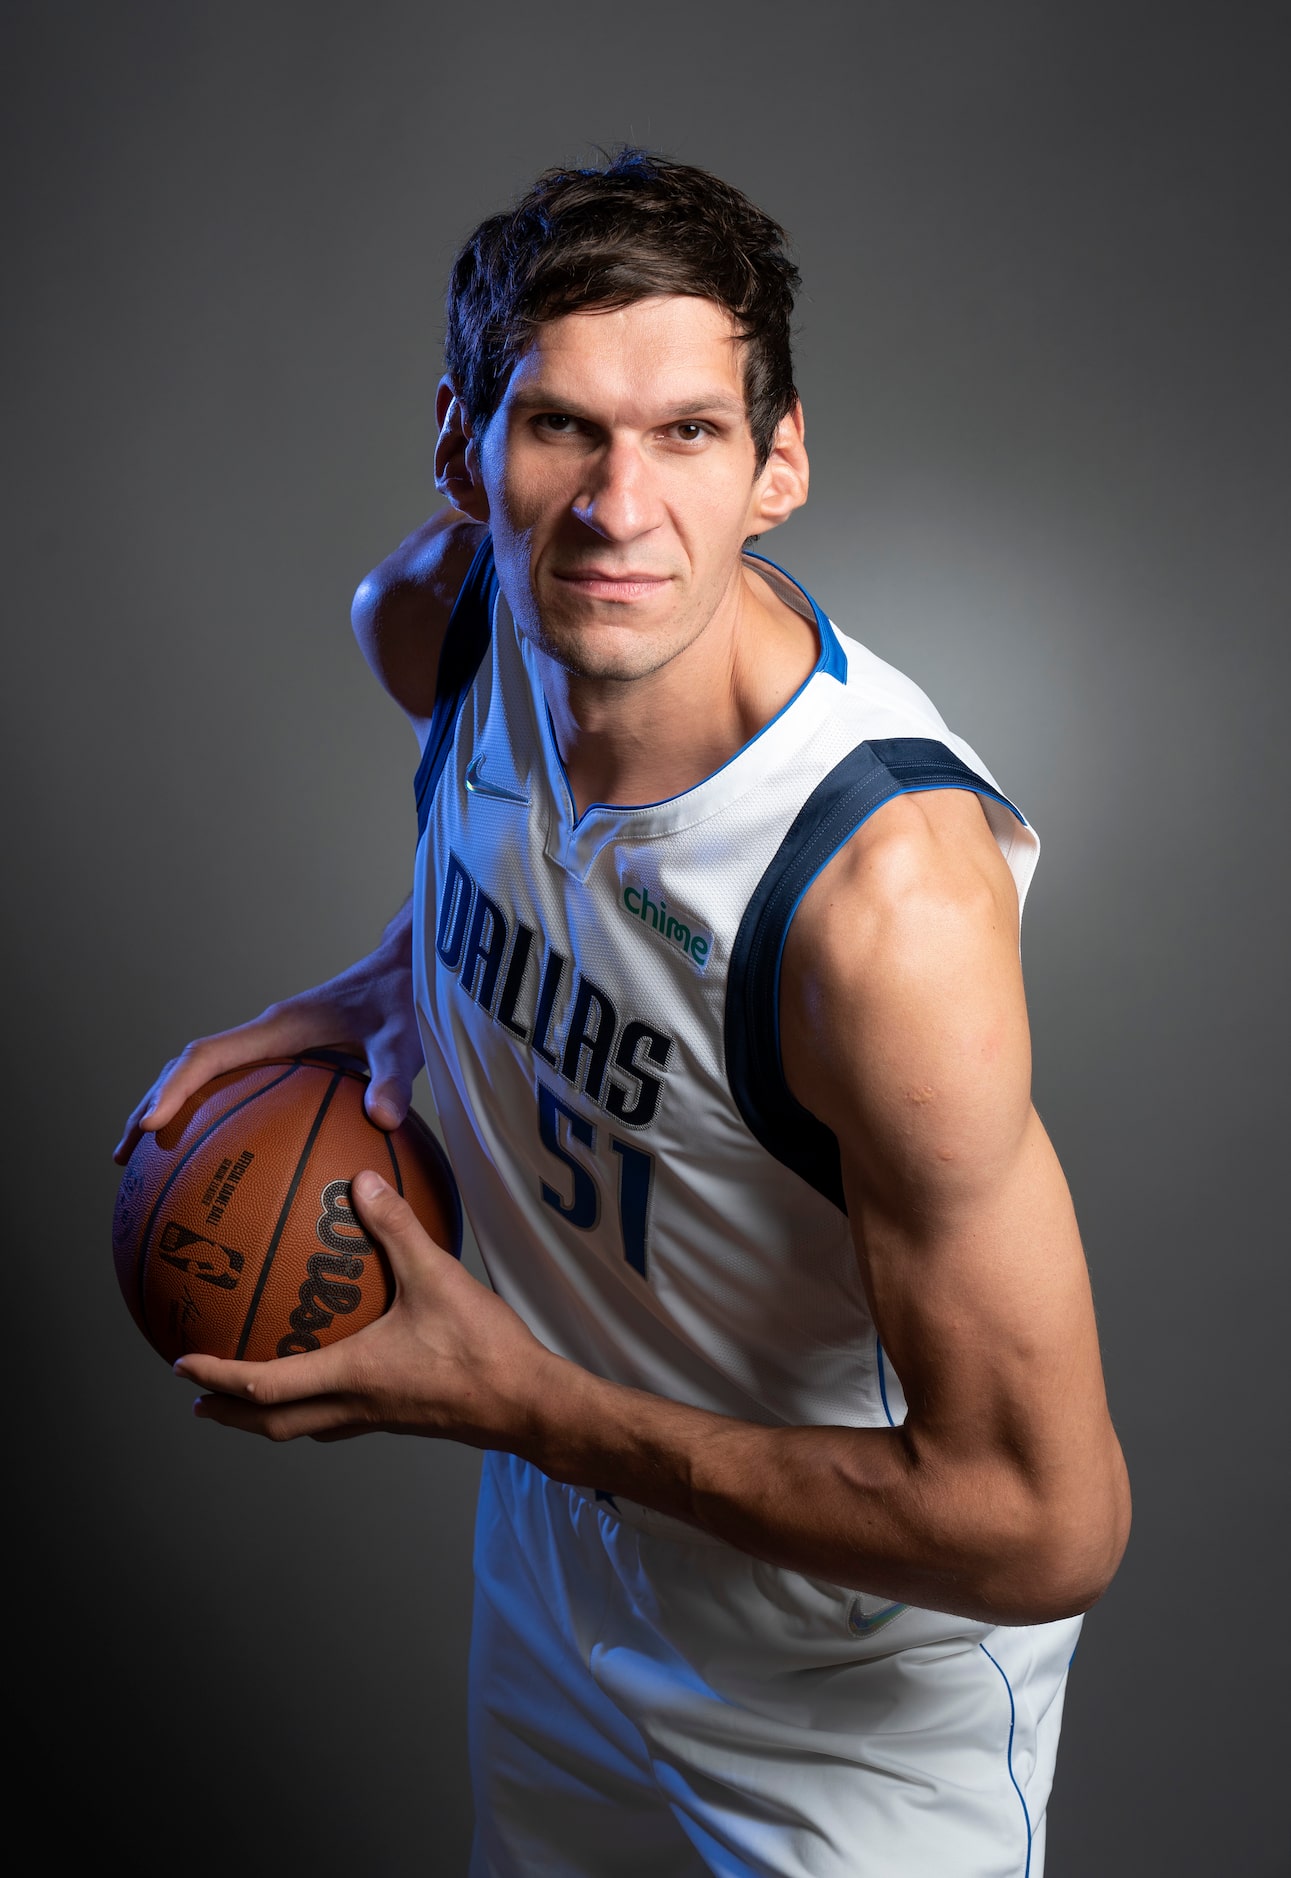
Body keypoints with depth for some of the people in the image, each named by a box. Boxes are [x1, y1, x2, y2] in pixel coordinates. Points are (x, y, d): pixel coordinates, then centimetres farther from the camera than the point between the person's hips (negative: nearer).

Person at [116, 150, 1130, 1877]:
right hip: (552, 1562, 6)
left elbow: (1048, 1527, -31)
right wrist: (396, 983, -10)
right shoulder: (430, 621, -16)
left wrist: (514, 1401, -26)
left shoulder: (887, 890, -37)